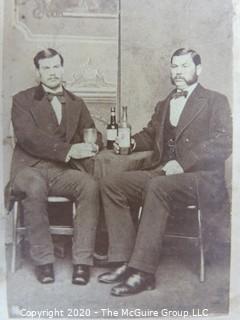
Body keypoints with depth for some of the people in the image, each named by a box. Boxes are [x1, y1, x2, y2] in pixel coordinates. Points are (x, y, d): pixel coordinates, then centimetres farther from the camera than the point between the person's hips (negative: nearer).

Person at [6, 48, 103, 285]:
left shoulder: (76, 103, 20)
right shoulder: (22, 100, 7)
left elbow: (93, 136, 16)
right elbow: (27, 137, -9)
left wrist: (91, 146, -11)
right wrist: (68, 150, -21)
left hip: (63, 170, 3)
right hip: (30, 168, -2)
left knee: (90, 185, -29)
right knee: (35, 188, -36)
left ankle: (82, 261, -24)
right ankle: (43, 260, -21)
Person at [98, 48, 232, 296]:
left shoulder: (215, 102, 5)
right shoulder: (164, 105, 24)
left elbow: (223, 144, -8)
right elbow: (150, 135, 32)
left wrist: (182, 163, -19)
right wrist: (132, 142, 8)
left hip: (200, 177, -6)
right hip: (159, 172, 7)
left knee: (158, 187, -37)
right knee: (110, 185, -13)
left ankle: (143, 271, -30)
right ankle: (125, 262, -16)